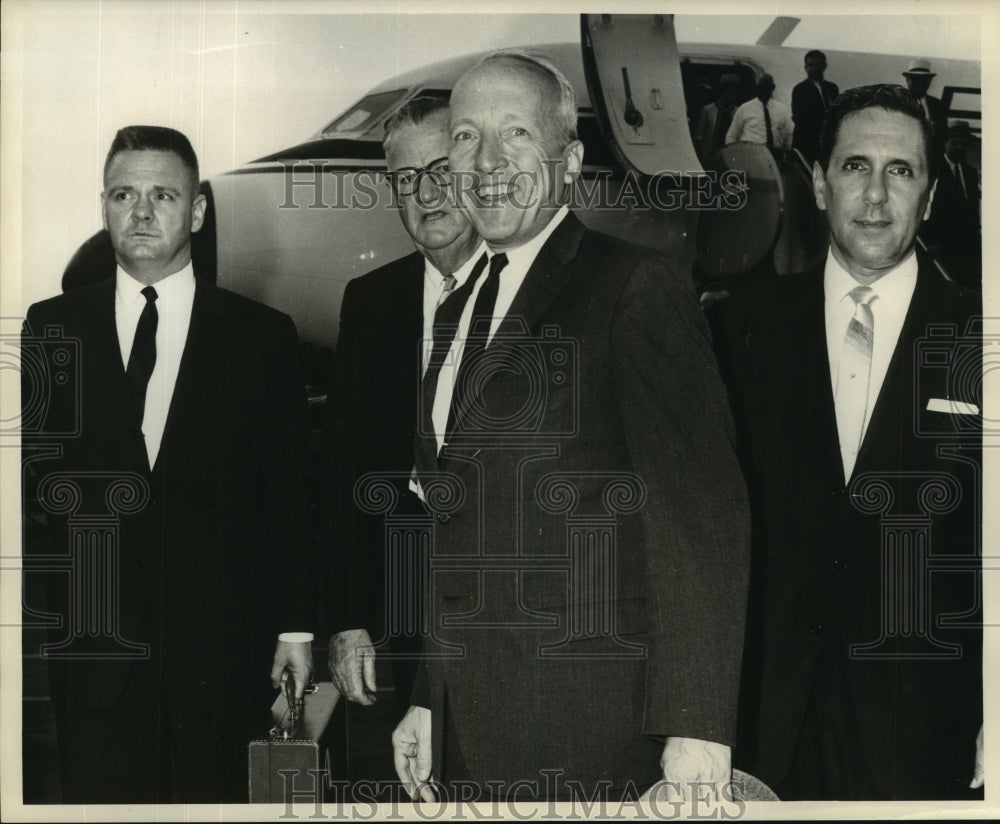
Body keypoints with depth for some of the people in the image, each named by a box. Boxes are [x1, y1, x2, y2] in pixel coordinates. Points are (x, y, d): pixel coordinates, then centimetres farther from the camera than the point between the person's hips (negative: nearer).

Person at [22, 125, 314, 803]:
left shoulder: (263, 335, 3)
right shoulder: (50, 327, 7)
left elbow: (289, 494, 3)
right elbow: (28, 473, 7)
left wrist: (295, 627, 2)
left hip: (222, 646, 0)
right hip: (91, 647, 1)